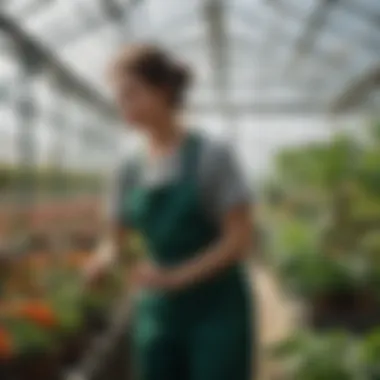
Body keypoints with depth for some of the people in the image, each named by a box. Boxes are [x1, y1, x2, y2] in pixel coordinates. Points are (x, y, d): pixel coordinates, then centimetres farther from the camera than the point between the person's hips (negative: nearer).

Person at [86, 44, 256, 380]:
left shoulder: (213, 156, -10)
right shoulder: (132, 170, 5)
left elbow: (240, 238, -12)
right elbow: (118, 238, 12)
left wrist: (176, 277, -22)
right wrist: (105, 261, -10)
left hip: (218, 313, -5)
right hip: (158, 314, 5)